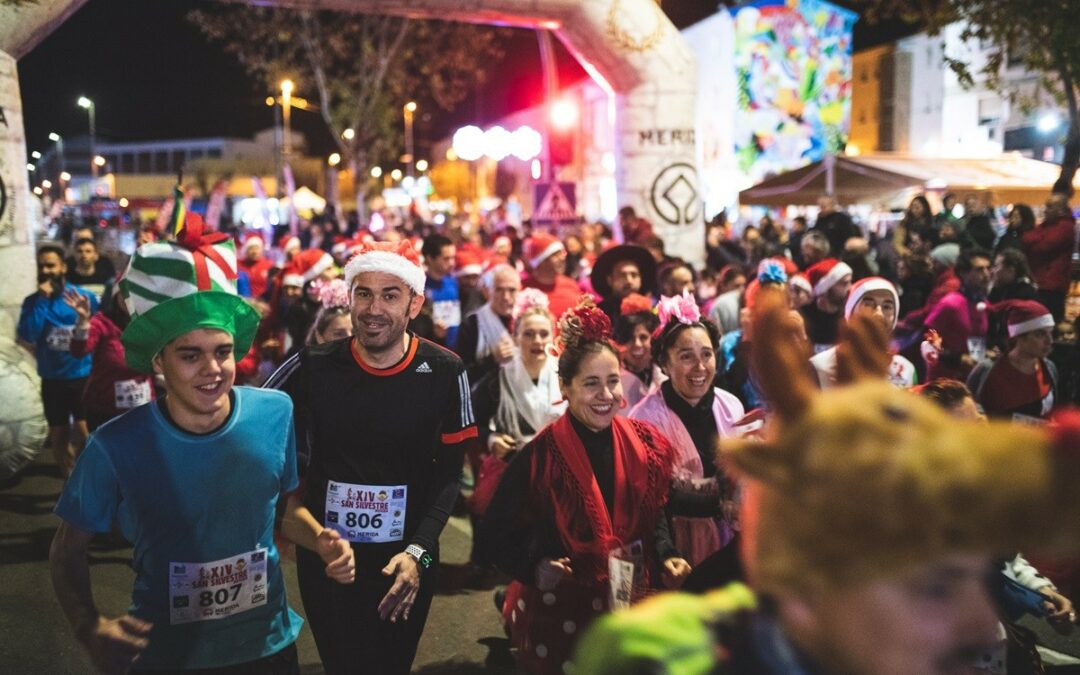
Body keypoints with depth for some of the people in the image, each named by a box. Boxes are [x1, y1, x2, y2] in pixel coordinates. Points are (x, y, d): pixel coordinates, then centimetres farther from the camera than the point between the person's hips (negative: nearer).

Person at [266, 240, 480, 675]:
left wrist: (418, 551, -16)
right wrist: (286, 503, -5)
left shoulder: (445, 372, -7)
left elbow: (449, 474, -6)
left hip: (408, 558, 1)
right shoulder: (313, 367, -8)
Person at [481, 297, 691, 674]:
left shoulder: (644, 445, -3)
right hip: (557, 614, -4)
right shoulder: (540, 456, -16)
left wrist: (666, 555, -6)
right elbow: (497, 533, -10)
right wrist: (534, 568, -24)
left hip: (630, 606, 4)